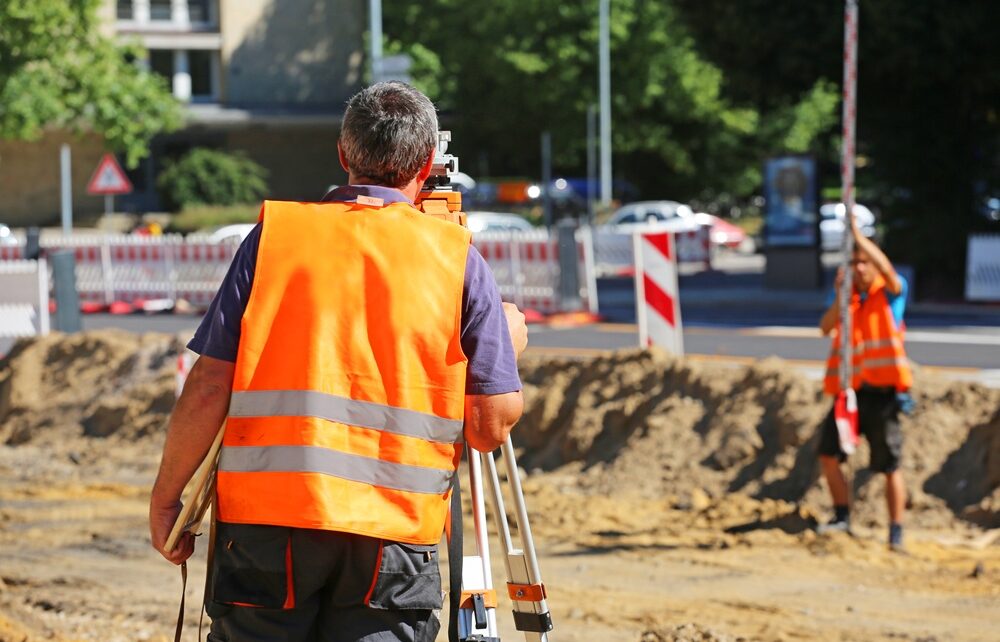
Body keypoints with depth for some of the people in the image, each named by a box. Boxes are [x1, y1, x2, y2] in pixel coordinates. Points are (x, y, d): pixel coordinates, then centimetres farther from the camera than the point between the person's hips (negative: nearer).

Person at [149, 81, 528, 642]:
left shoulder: (274, 234, 5)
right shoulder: (458, 258, 4)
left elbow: (209, 391, 1)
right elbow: (490, 426, 3)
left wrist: (167, 496, 12)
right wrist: (510, 344, 22)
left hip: (264, 517, 1)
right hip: (393, 533, -1)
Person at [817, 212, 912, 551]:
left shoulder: (891, 293, -1)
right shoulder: (846, 296, 12)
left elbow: (887, 269, -24)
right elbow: (826, 327, -3)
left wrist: (857, 233, -26)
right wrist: (840, 295, -16)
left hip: (882, 393, -5)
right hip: (850, 390, 5)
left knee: (890, 466, -1)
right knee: (828, 453, -2)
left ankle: (896, 533, 4)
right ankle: (842, 517, 11)